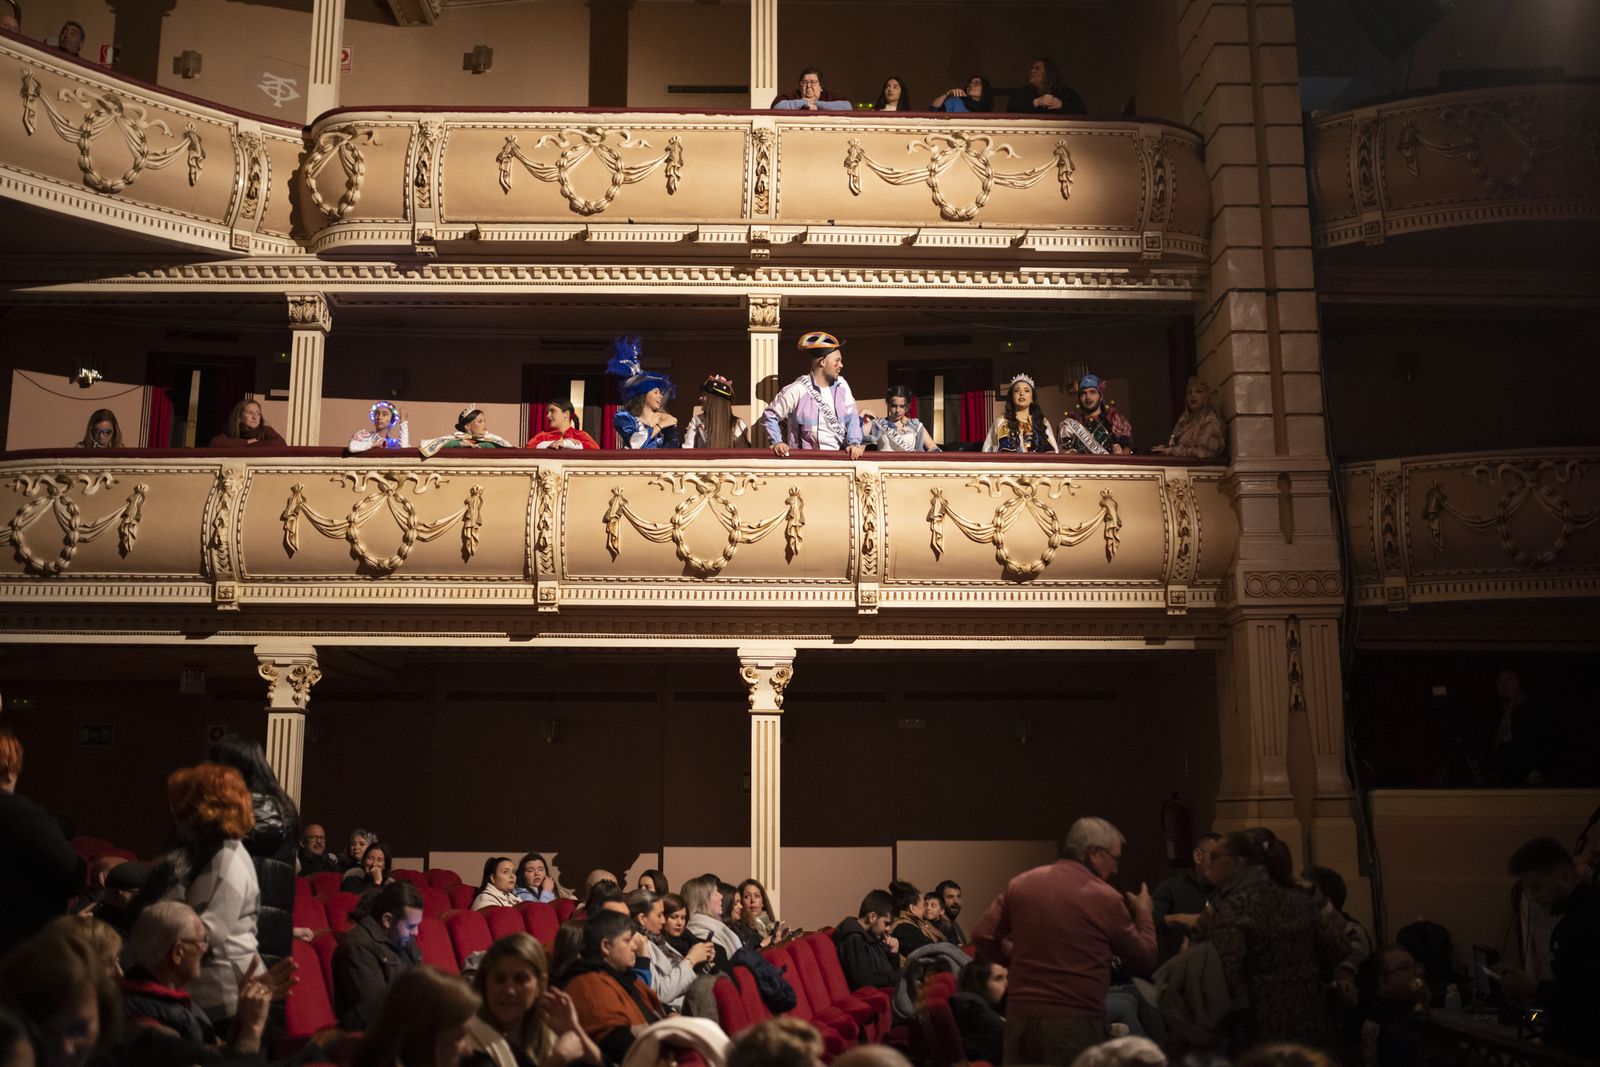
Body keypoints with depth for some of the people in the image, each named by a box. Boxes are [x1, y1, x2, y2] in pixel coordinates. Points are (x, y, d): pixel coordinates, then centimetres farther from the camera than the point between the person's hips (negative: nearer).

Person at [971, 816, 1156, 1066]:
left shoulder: (1021, 883, 4)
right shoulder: (1106, 898, -6)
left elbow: (982, 936, 6)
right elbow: (1144, 960, 5)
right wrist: (1144, 912, 21)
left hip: (1020, 1017, 4)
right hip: (1076, 1022, -4)